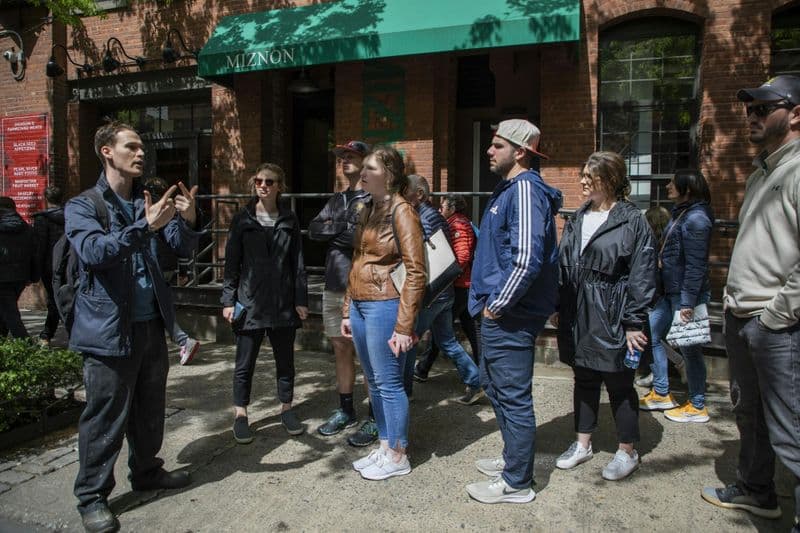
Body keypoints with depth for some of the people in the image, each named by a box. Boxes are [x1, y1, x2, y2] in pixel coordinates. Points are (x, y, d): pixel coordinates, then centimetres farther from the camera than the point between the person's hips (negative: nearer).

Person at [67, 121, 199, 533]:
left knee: (150, 409, 18)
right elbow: (94, 252, -23)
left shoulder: (148, 202, 11)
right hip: (109, 328, -6)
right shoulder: (82, 206, -5)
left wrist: (188, 220, -16)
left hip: (152, 325, 6)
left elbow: (183, 249, 5)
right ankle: (92, 496, 18)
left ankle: (146, 471, 36)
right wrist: (146, 227, -33)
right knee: (105, 417, 2)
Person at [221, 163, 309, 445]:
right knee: (245, 364, 6)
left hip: (284, 303, 2)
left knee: (285, 360, 13)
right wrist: (228, 300, -3)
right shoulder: (242, 220, 1)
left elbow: (298, 262, 5)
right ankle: (240, 414, 22)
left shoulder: (289, 220, 4)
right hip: (250, 302, -1)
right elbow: (231, 262, 1)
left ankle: (287, 408, 29)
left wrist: (301, 299, 1)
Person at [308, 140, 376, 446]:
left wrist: (333, 231, -9)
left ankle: (375, 419, 13)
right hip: (334, 285, 7)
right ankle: (346, 411, 28)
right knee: (341, 348, 14)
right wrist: (344, 229, -9)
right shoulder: (337, 200, 17)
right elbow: (313, 231, 6)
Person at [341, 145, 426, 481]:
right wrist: (347, 310, 16)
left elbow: (415, 271, -16)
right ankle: (384, 446, 31)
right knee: (374, 382, 16)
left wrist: (404, 326, -18)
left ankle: (397, 456, 18)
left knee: (388, 383, 2)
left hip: (384, 306, -8)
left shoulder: (401, 211, -11)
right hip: (361, 305, 9)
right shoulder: (368, 212, 14)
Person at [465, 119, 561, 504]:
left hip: (510, 316, -11)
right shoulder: (508, 188, 15)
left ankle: (516, 483, 17)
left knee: (513, 397, 2)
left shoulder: (525, 190, -17)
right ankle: (513, 458, 39)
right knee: (495, 387, 22)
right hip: (497, 314, 11)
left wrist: (498, 305, -18)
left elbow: (527, 259, -27)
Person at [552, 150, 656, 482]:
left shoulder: (632, 221, -8)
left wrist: (634, 323, -13)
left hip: (611, 317, -6)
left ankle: (627, 452, 25)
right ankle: (582, 444, 32)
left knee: (619, 385, 7)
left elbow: (642, 276, -10)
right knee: (584, 380, 16)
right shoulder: (577, 219, 11)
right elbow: (562, 266, 13)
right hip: (577, 316, 6)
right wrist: (558, 308, 10)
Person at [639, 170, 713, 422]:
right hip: (670, 292, 10)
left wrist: (687, 302, -22)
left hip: (686, 295, -10)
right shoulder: (681, 214, 13)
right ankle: (661, 394, 25)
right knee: (651, 336, 13)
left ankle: (697, 407, 18)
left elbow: (696, 265, -21)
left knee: (689, 349, 2)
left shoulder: (696, 219, -16)